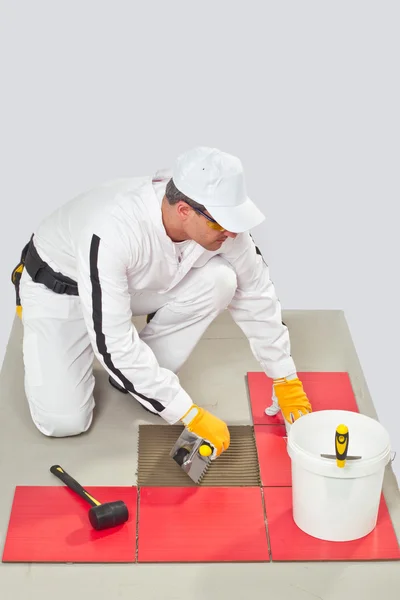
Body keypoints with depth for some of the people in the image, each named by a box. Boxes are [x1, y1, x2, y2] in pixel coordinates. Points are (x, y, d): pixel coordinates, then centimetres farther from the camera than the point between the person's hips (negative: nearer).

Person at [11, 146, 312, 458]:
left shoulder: (217, 217, -24)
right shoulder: (111, 232, -42)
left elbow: (256, 293, -9)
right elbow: (114, 342, -38)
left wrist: (287, 382, -6)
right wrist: (192, 416, -34)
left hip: (135, 282, 5)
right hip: (60, 288, -4)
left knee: (220, 279, -21)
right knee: (63, 421, -17)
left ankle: (149, 378, -1)